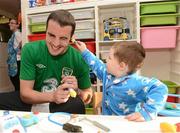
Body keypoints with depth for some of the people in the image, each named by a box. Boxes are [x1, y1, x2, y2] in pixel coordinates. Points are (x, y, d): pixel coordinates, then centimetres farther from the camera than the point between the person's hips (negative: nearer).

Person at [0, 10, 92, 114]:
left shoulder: (79, 59, -14)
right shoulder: (30, 50, -14)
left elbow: (88, 97, -1)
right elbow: (25, 93, -14)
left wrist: (77, 91, -24)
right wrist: (52, 96, -31)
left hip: (64, 107, 0)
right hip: (32, 103, 1)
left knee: (77, 105, -32)